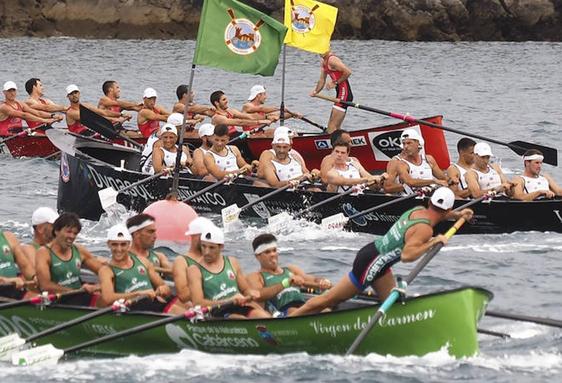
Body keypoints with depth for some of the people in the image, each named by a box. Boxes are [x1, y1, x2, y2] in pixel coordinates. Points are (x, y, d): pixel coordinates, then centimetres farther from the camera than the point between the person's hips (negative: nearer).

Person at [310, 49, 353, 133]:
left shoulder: (332, 59, -15)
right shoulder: (323, 62, 15)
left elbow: (348, 72, -24)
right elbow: (322, 80, 22)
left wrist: (336, 82, -16)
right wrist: (315, 92, 9)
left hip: (344, 94, -11)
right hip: (340, 94, 11)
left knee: (332, 127, -13)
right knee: (334, 127, 14)